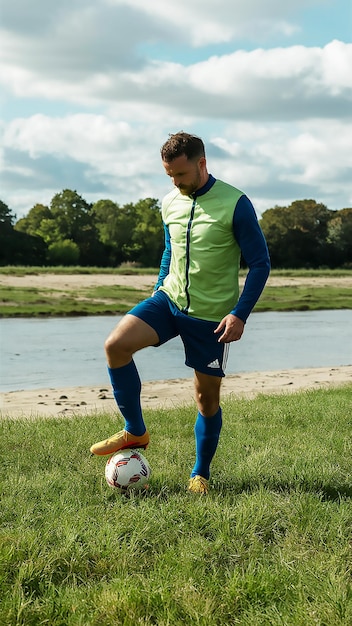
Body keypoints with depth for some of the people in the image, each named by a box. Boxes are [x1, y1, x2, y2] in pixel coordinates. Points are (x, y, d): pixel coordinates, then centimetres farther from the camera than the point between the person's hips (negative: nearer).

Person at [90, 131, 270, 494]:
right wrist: (158, 293, 14)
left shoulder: (235, 204, -13)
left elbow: (260, 262, -10)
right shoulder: (170, 204, 4)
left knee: (207, 396, 3)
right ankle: (135, 432, -2)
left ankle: (200, 474, 23)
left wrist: (240, 314, -18)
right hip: (169, 300, 5)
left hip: (212, 315, -4)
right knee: (116, 345, -18)